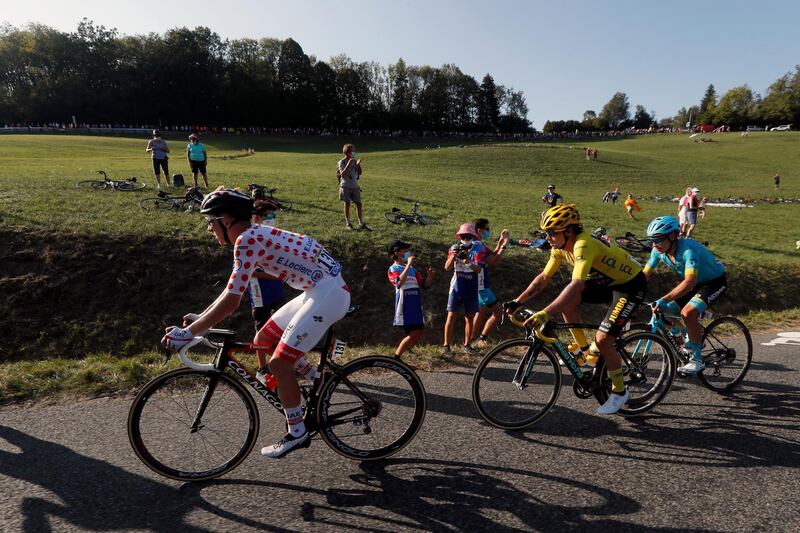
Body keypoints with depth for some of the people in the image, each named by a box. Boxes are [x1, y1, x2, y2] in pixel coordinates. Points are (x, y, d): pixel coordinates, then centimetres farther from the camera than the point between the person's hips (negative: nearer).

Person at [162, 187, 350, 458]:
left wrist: (187, 332, -15)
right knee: (262, 341, 15)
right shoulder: (255, 234, 12)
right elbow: (232, 288, 19)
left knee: (279, 363, -6)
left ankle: (297, 433, 11)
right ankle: (315, 383, 28)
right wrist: (200, 317, 17)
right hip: (317, 291, 10)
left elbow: (231, 301, -21)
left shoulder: (248, 240, -17)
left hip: (327, 294, -10)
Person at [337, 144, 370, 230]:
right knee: (347, 204, 3)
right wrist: (349, 164, -25)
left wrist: (358, 164, -8)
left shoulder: (354, 161, 7)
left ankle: (361, 224, 6)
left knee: (358, 204, 1)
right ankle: (347, 223, 16)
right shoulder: (342, 162, -8)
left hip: (355, 186, 4)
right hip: (345, 186, -4)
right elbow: (342, 174, -20)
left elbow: (360, 173, 8)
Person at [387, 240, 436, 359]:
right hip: (405, 306, -7)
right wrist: (408, 264, -24)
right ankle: (395, 358, 1)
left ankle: (405, 351, 23)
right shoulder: (393, 269, -5)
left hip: (416, 305, 8)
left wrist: (430, 276, -6)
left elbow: (424, 284, 14)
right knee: (413, 334, -11)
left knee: (420, 331, 9)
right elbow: (399, 283, -26)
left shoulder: (412, 269, 15)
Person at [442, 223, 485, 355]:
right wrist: (453, 256, -30)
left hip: (471, 289, 1)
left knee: (469, 318, 9)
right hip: (456, 288, -1)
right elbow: (447, 267, -12)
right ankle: (446, 345, 5)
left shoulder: (478, 248, -3)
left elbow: (478, 269, -16)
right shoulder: (454, 248, -1)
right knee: (451, 316, -2)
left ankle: (467, 345, 22)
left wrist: (468, 262, -35)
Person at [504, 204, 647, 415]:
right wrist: (517, 302, -8)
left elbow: (576, 285, -46)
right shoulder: (561, 246, -7)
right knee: (566, 300, -8)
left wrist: (545, 314, -53)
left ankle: (619, 392, 8)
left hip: (631, 285, -8)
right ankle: (582, 347, 12)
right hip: (607, 281, 8)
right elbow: (544, 278, -2)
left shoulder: (583, 244, -33)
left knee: (602, 340, -14)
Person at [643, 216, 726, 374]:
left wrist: (664, 300, -54)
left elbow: (690, 281, -45)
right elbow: (644, 275, -9)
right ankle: (695, 338, 25)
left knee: (687, 313, -29)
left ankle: (697, 359, -11)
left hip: (714, 282, -7)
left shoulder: (688, 248, -35)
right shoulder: (659, 251, -14)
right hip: (696, 283, 8)